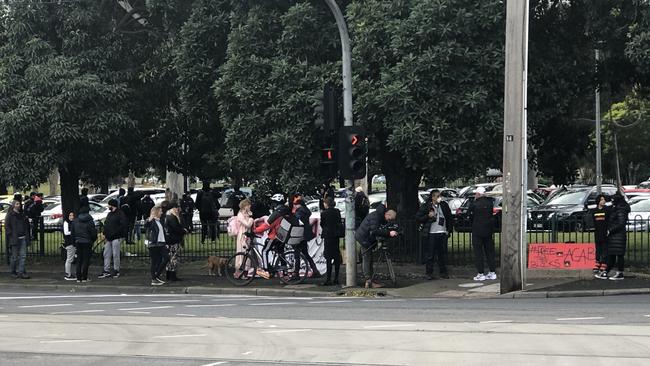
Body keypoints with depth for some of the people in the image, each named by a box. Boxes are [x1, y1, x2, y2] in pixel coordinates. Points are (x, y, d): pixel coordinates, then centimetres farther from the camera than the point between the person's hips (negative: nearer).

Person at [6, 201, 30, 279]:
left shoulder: (22, 214, 14)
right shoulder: (10, 215, -3)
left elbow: (27, 225, 24)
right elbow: (7, 226, -7)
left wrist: (27, 235, 13)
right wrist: (11, 235, -14)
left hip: (23, 238, 5)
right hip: (14, 239, -5)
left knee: (23, 256, -1)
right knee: (14, 256, 1)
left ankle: (21, 272, 0)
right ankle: (13, 272, 13)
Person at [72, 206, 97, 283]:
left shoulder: (75, 221, 6)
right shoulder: (90, 221, -9)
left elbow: (73, 233, 8)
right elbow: (93, 233, -8)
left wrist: (75, 240, 16)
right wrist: (93, 239, 10)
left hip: (78, 242, 4)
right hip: (87, 242, -4)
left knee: (79, 260, 10)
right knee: (86, 260, 0)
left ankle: (78, 277, 8)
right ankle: (84, 277, -3)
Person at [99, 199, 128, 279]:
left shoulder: (120, 214, -7)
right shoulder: (109, 214, 19)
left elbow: (124, 225, -15)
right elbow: (106, 224, 21)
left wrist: (115, 233, -16)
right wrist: (105, 234, 7)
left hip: (116, 238, -8)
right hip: (108, 238, 8)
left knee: (115, 254, -3)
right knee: (106, 254, 6)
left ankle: (116, 271, 7)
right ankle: (106, 271, 9)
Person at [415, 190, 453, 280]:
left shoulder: (444, 205, 10)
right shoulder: (426, 206, -1)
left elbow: (449, 218, 19)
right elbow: (417, 218, 0)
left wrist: (449, 230, 11)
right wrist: (428, 216, -14)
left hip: (442, 233, 3)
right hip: (430, 234, -3)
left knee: (442, 254, 7)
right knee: (430, 255, -1)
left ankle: (443, 272, 15)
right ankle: (429, 273, 5)